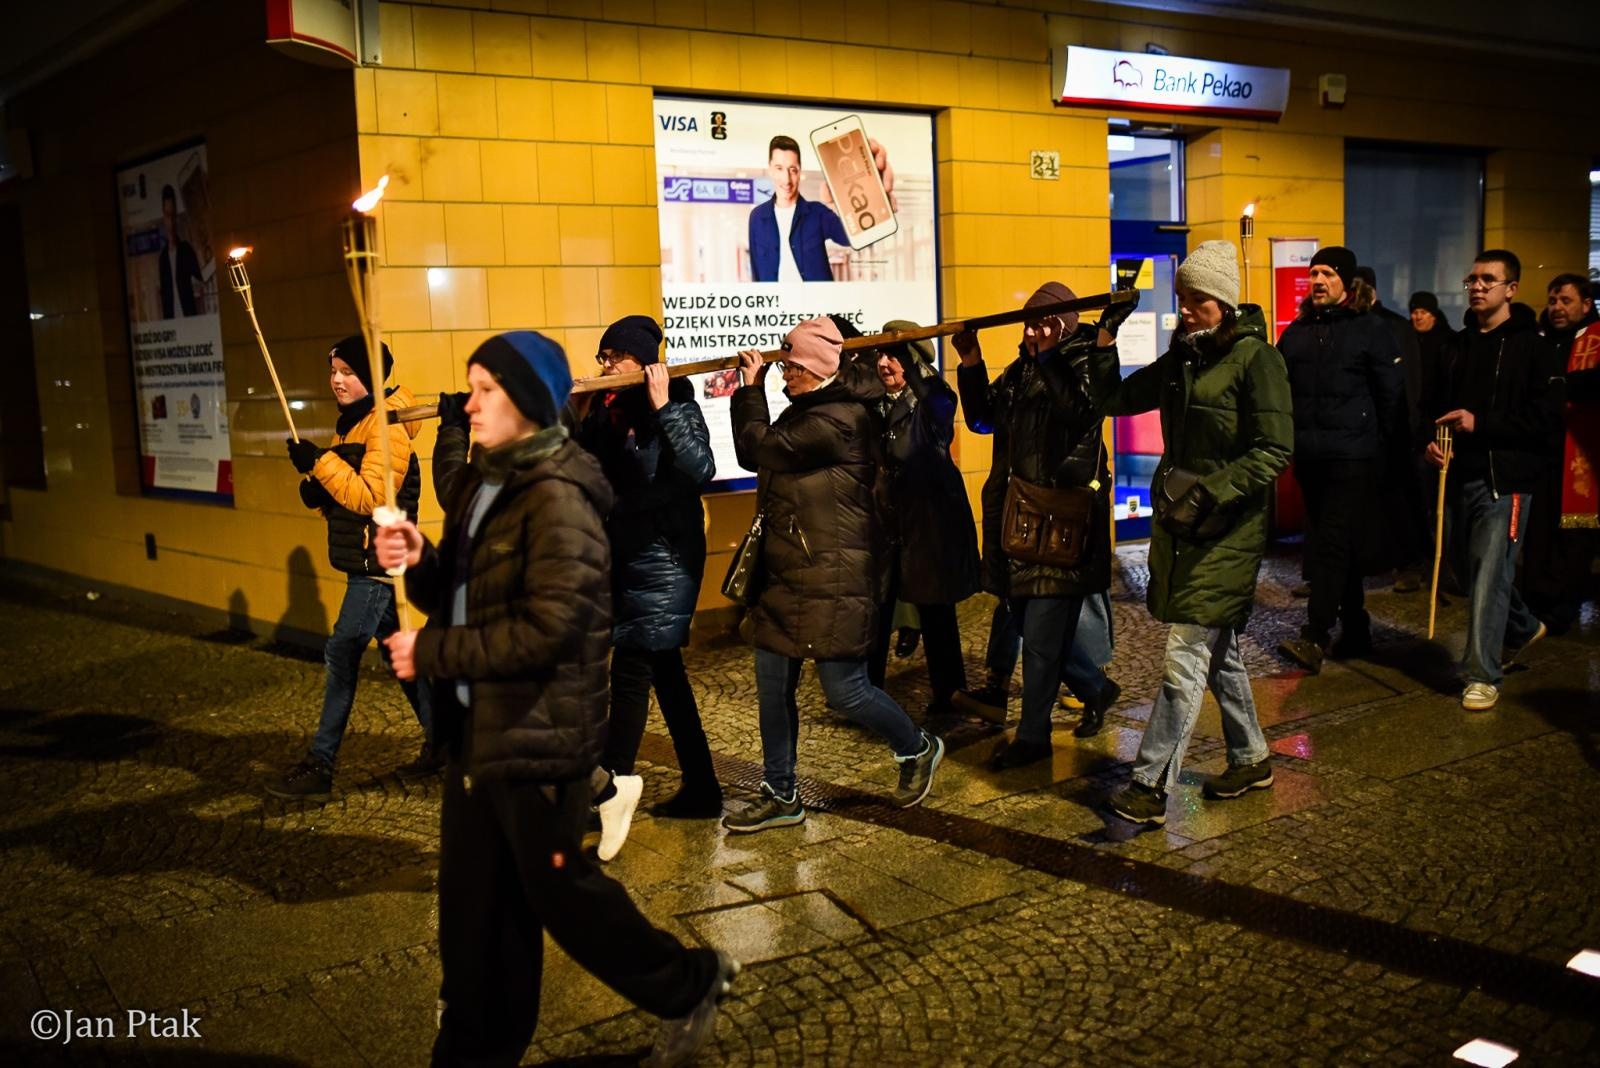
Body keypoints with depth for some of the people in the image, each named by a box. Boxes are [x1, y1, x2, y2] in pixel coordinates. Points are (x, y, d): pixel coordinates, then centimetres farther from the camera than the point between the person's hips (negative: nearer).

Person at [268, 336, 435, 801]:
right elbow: (343, 498, 18)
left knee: (342, 654, -8)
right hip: (366, 559, 10)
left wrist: (321, 462, -23)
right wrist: (316, 490, -3)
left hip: (379, 559, -10)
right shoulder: (351, 423, 14)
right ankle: (440, 743, 24)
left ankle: (320, 766, -3)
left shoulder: (387, 426, -15)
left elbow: (371, 497, -22)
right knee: (396, 651, 15)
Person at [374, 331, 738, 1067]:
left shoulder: (558, 497, -19)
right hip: (476, 726, 8)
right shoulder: (480, 480, 10)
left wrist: (430, 652, -19)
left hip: (540, 731, -8)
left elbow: (547, 629, -25)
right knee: (473, 904, 15)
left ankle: (687, 985, 28)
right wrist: (419, 563, -5)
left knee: (555, 888, 6)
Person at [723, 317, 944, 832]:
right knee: (772, 688, 11)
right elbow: (762, 450, 11)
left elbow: (756, 449, -18)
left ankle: (917, 749, 27)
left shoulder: (833, 422, -21)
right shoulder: (808, 412, 11)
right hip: (785, 577, 10)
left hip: (831, 581, -10)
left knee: (845, 690, 0)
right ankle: (780, 796, 23)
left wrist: (750, 389, -4)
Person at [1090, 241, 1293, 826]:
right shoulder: (1182, 358, 11)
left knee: (1185, 658, -8)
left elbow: (1273, 452, -16)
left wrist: (1210, 494, -24)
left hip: (1226, 531, -8)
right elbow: (1115, 399, 13)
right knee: (1218, 651, 18)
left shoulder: (1256, 360, -11)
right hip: (1178, 522, 8)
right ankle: (1251, 760, 33)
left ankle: (1150, 784, -4)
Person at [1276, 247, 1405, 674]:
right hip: (1309, 458, 6)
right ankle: (1355, 632, 23)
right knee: (1341, 547, 13)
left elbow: (1392, 396, -2)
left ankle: (1315, 637, -18)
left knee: (1332, 544, -13)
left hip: (1353, 458, -6)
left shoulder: (1371, 330, -1)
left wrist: (1394, 446, -2)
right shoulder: (1297, 331, 13)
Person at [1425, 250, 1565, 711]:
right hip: (1461, 474, 7)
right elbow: (1439, 403, 21)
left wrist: (1481, 423, -19)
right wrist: (1433, 440, 1)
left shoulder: (1535, 347, -5)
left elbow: (1545, 418, -13)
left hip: (1505, 477, -7)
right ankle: (1523, 628, 42)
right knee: (1469, 568, 17)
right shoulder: (1461, 345, 15)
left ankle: (1483, 675, 1)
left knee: (1489, 575, -8)